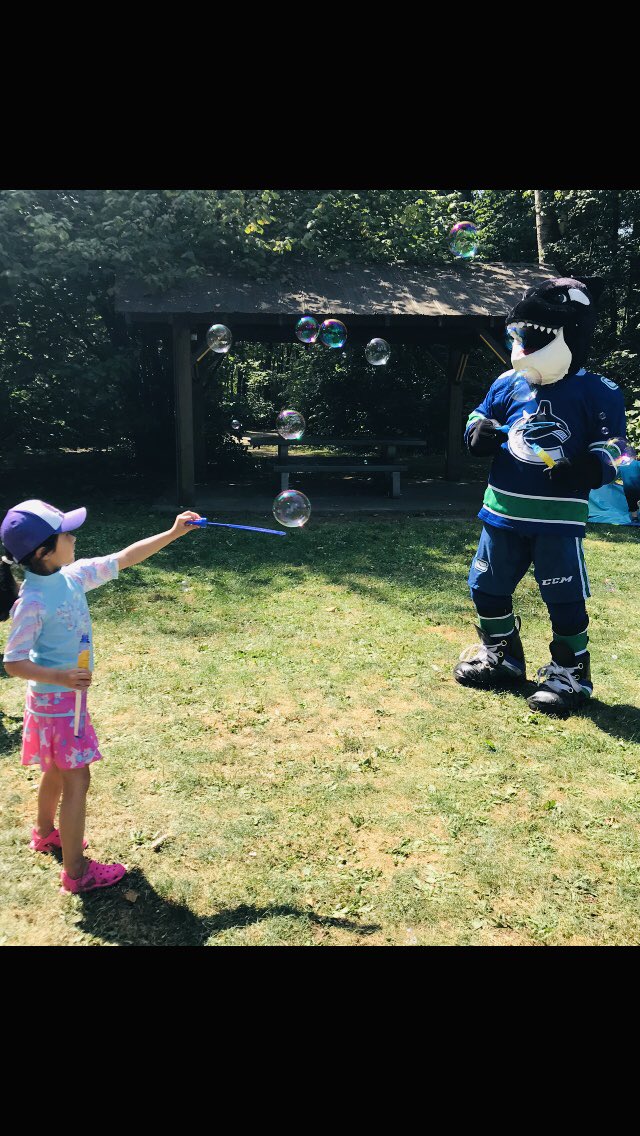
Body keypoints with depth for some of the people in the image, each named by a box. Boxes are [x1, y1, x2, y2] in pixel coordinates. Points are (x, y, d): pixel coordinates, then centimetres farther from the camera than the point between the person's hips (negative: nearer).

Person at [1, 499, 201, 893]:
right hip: (55, 699, -8)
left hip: (68, 694, 8)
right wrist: (61, 677, -37)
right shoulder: (32, 602, -26)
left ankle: (45, 833, 48)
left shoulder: (72, 576, -4)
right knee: (77, 778, -1)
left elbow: (124, 558, 4)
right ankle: (77, 872, 11)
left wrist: (173, 533, 1)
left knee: (57, 768, 26)